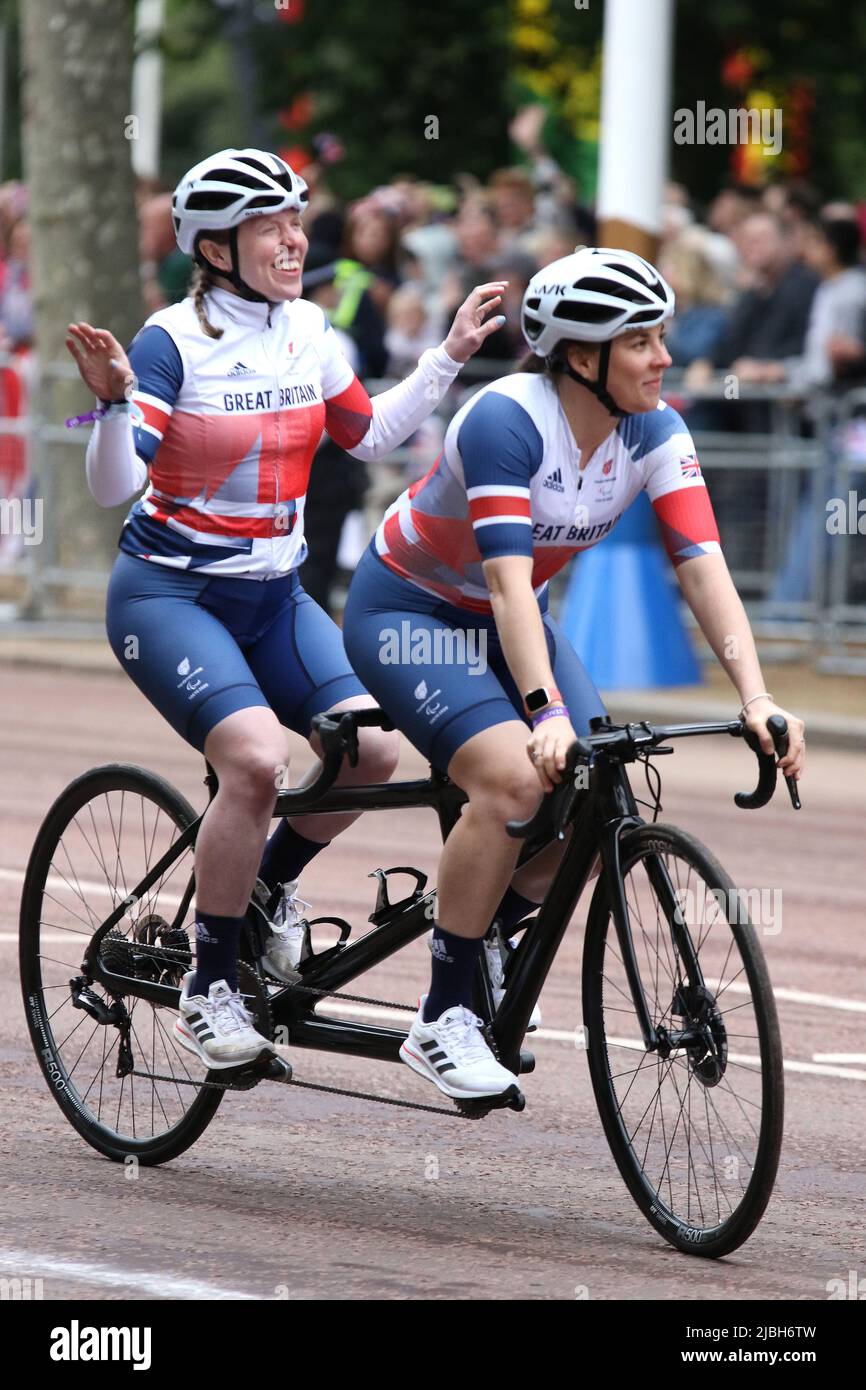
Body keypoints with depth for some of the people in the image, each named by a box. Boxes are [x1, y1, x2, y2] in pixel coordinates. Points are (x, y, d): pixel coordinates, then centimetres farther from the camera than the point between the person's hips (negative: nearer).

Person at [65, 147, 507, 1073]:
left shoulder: (308, 332, 3)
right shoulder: (174, 341, -16)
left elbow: (369, 435, 17)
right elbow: (113, 486, -21)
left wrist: (449, 357, 13)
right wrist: (113, 401, -38)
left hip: (272, 595, 6)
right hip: (169, 595, -6)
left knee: (370, 747, -14)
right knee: (256, 760, -27)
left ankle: (269, 885, 16)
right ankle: (207, 988, -11)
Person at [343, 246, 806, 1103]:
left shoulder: (655, 434, -13)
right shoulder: (506, 420, -30)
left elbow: (703, 567, -21)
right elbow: (508, 578, -38)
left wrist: (755, 696, -35)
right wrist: (546, 711, -49)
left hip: (502, 621, 6)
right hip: (407, 610, -6)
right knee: (516, 780, -29)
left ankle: (491, 930, 15)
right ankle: (440, 1022, -18)